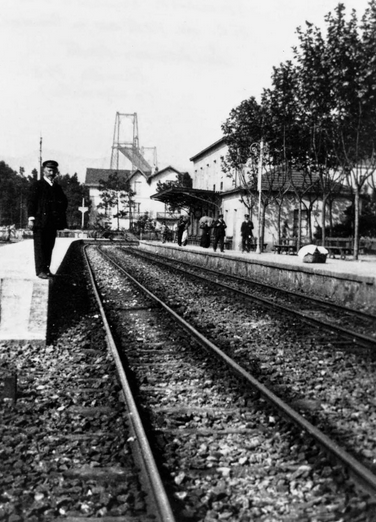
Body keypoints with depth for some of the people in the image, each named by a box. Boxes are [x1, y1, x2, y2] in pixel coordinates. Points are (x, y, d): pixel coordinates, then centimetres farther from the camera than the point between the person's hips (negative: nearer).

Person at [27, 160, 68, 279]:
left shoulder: (57, 187, 18)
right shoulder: (37, 185, 1)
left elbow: (64, 201, 23)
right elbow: (31, 202, -5)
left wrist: (61, 212, 4)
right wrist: (31, 218, -13)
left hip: (53, 222, 5)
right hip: (40, 222, -5)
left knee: (49, 246, 7)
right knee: (40, 246, -4)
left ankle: (46, 268, 14)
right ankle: (40, 270, -3)